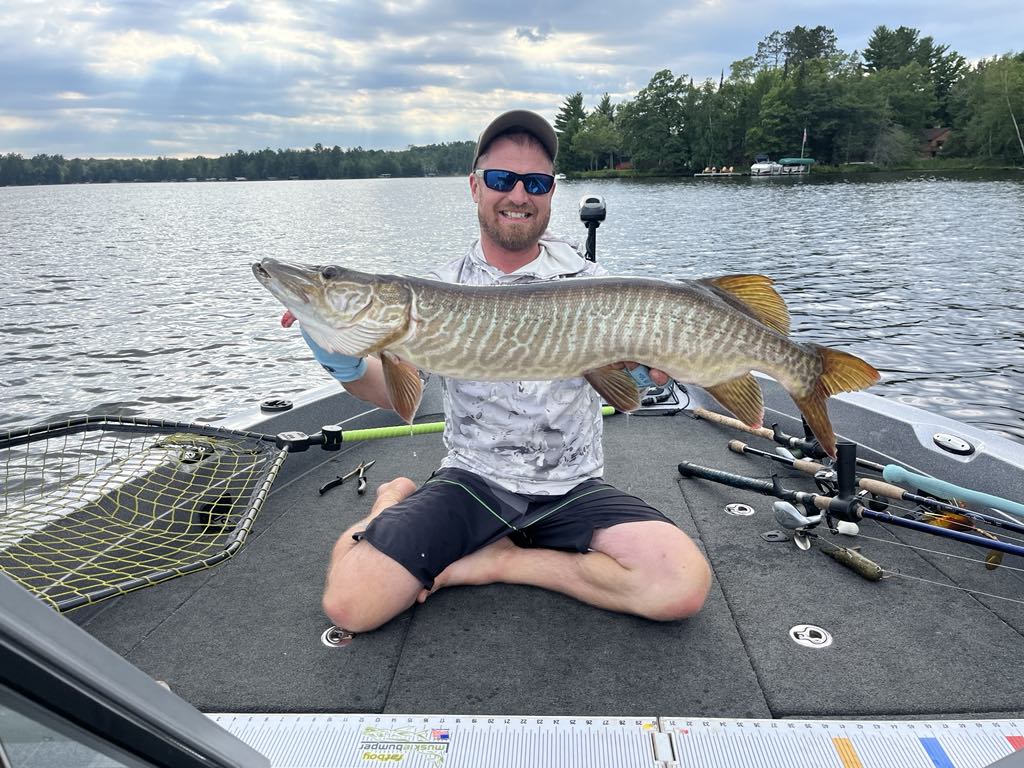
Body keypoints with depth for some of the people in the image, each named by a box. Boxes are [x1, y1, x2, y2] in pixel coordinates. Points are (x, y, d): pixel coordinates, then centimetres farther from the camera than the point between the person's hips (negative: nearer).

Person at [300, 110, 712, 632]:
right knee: (350, 601, -20)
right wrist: (345, 364, -26)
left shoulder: (585, 281, 3)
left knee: (685, 585, -23)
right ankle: (393, 503, 12)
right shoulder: (441, 288, 4)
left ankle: (502, 561, -6)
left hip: (572, 489, 1)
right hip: (470, 482, -1)